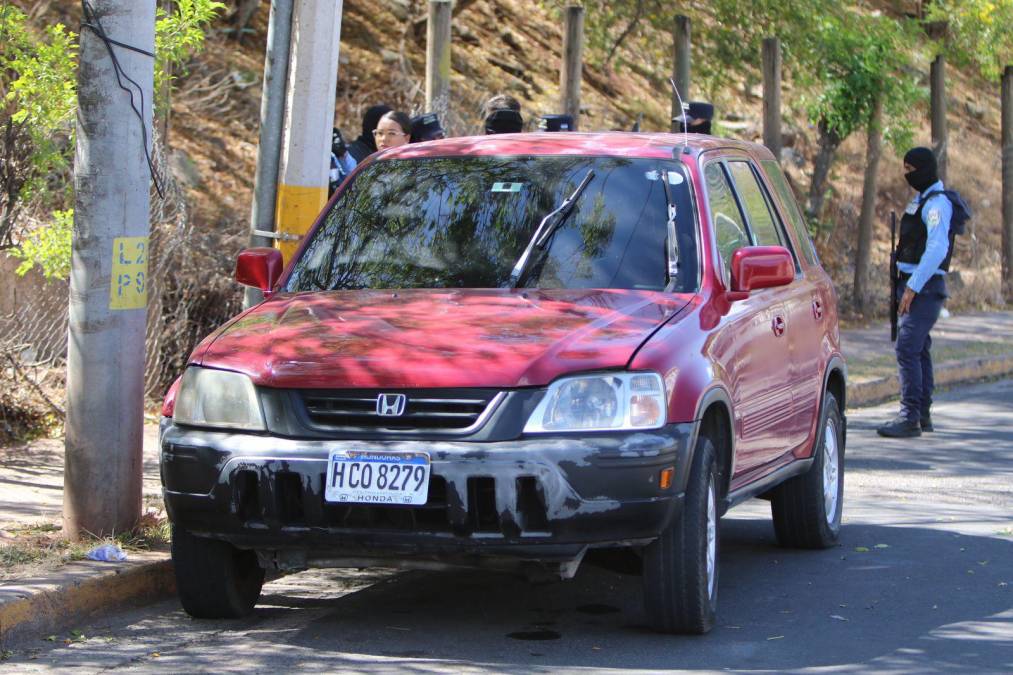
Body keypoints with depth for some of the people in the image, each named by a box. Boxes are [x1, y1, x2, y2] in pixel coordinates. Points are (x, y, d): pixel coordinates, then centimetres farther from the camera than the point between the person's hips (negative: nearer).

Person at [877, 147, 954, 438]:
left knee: (908, 349, -16)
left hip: (925, 287, -10)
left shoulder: (937, 203, -14)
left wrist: (913, 287, -27)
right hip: (913, 285, 10)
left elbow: (937, 249, -24)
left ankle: (909, 417, -19)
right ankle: (923, 415, 18)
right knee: (919, 350, 13)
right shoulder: (921, 200, 18)